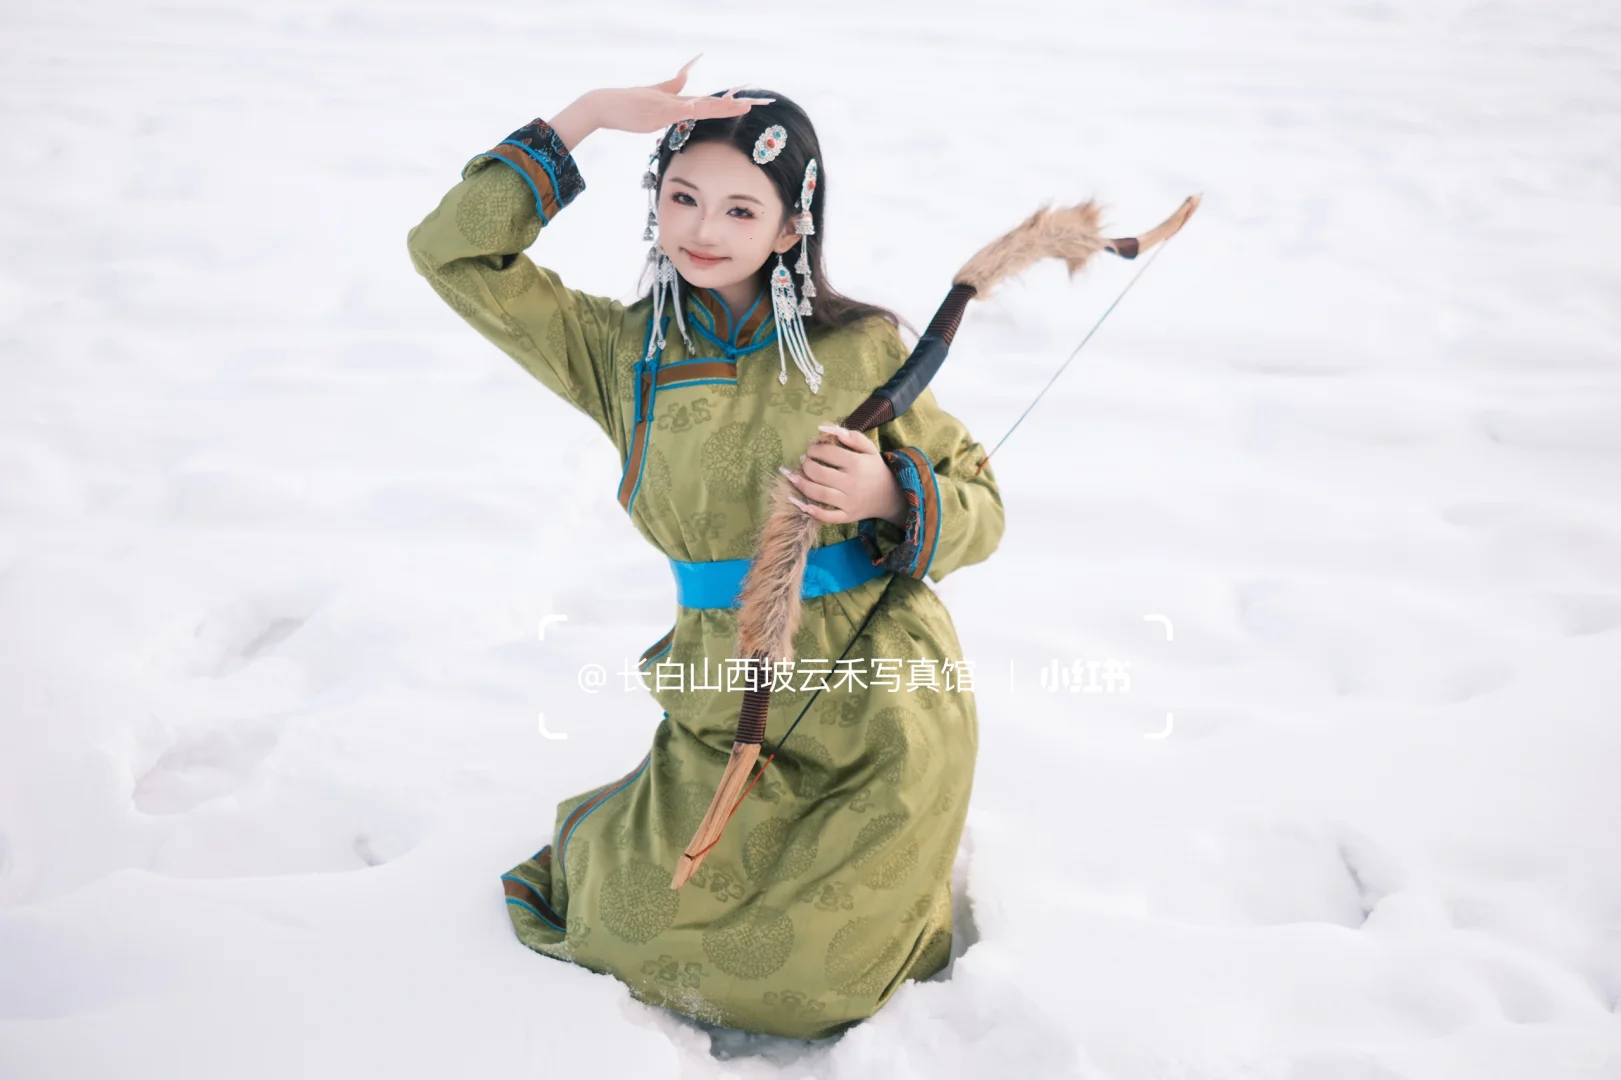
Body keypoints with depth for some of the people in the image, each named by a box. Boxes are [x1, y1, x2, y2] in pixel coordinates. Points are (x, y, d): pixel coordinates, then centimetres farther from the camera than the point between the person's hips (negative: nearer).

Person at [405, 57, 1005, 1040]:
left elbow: (979, 507, 1)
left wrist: (890, 495, -21)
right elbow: (455, 251, -6)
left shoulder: (860, 350, -5)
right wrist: (588, 116, -11)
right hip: (726, 699, 2)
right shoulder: (624, 354, 1)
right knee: (638, 926, 4)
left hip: (881, 710, -2)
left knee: (802, 979, 8)